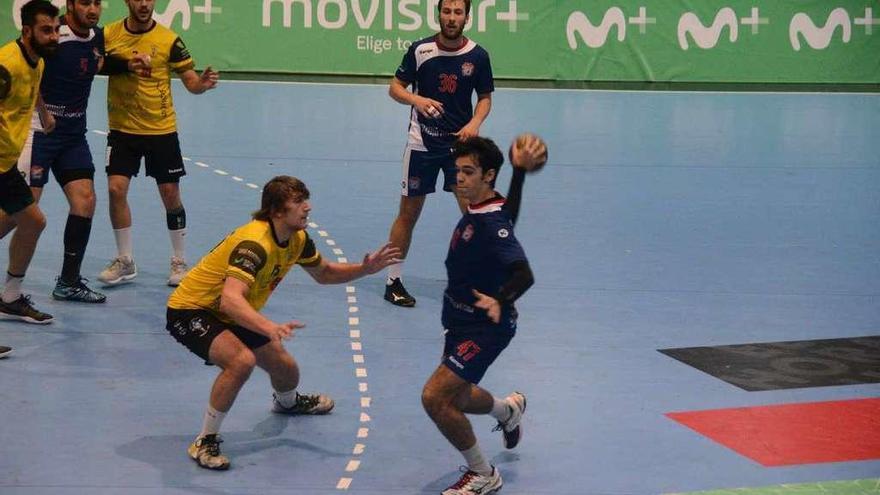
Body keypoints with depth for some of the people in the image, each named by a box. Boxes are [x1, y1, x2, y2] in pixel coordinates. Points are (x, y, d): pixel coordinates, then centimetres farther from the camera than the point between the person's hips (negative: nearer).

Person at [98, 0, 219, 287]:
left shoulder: (169, 40, -7)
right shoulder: (108, 35, -2)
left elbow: (190, 81, -5)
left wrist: (203, 83, -27)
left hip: (161, 130, -1)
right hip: (122, 129, 1)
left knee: (170, 194, 2)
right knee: (116, 189, -7)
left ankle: (179, 262, 19)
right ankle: (125, 262, 10)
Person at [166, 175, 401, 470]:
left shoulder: (296, 239, -6)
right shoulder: (254, 243, -34)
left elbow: (324, 274, 13)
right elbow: (230, 300, -47)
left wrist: (365, 268, -5)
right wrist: (271, 328, -62)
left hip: (230, 315, 9)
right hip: (190, 310, -8)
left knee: (286, 369, 14)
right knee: (241, 360, -34)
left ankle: (286, 402, 54)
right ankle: (204, 443, -18)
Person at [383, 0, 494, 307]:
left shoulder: (477, 56, -4)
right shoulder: (420, 50, -7)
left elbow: (485, 97, 7)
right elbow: (395, 88, -1)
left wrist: (475, 123, -12)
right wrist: (417, 100, -21)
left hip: (461, 142, 1)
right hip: (422, 142, -1)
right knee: (408, 213, 5)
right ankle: (393, 281, 17)